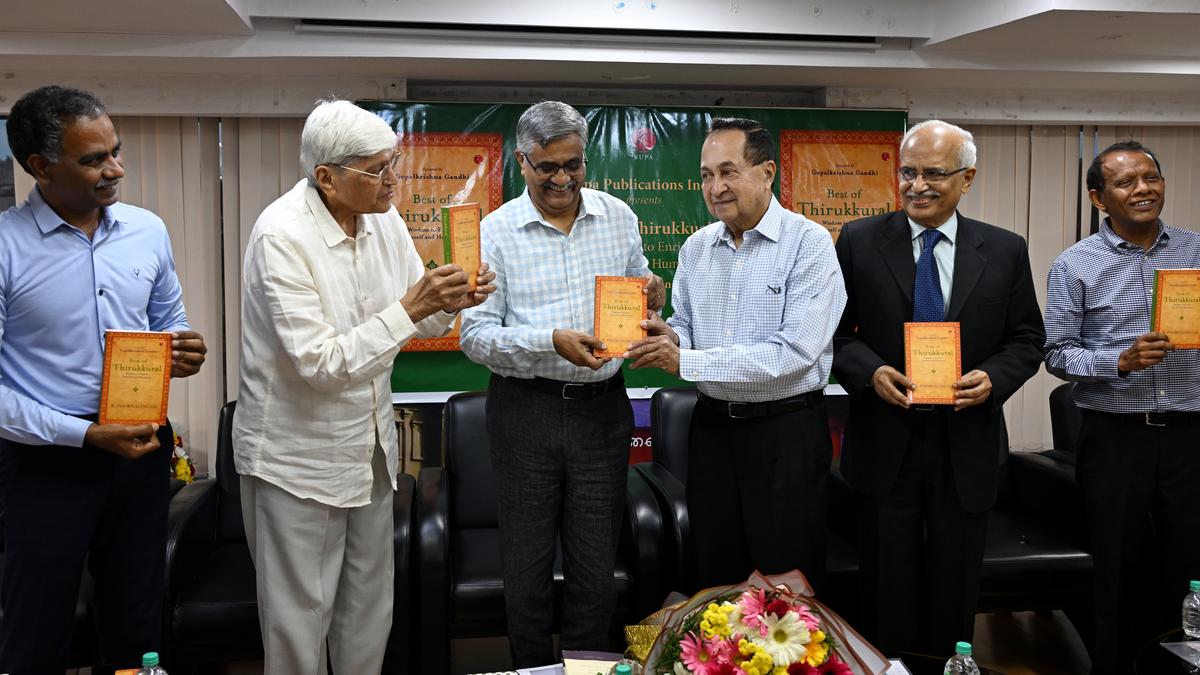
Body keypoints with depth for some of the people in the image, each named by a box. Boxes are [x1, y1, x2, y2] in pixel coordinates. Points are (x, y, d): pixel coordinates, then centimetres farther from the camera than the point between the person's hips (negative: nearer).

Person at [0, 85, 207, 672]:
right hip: (48, 460, -4)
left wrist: (181, 353, -6)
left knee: (139, 624, 17)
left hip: (143, 449, 4)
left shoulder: (147, 231, 2)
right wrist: (85, 434, -18)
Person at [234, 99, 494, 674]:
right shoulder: (282, 237, -23)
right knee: (300, 617, 7)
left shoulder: (383, 217, -2)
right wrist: (410, 307, -31)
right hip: (298, 458, -7)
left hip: (370, 443, 7)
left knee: (370, 606, 19)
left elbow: (421, 319, 8)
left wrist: (451, 300, -14)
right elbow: (321, 363, -28)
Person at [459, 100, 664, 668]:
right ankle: (532, 669, 29)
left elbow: (636, 292, 19)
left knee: (596, 567, 10)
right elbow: (475, 335, -8)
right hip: (526, 410, -2)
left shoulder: (618, 217, 6)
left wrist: (651, 296, -6)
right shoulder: (497, 231, -4)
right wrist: (552, 341, -23)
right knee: (527, 566, 10)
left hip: (603, 408, 2)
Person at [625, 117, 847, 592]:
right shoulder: (695, 248, 6)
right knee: (715, 576, 17)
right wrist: (670, 339, -11)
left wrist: (686, 362, -23)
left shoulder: (809, 244, -13)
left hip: (786, 431, -5)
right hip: (713, 425, 5)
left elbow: (795, 352, -22)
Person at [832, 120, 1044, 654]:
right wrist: (870, 372, -17)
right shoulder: (859, 242, -1)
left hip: (966, 443, 1)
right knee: (888, 585, 10)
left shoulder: (1005, 250, 2)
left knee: (955, 585, 14)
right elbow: (835, 332, 1)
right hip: (884, 441, -1)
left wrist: (994, 378, -13)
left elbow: (1027, 339, 7)